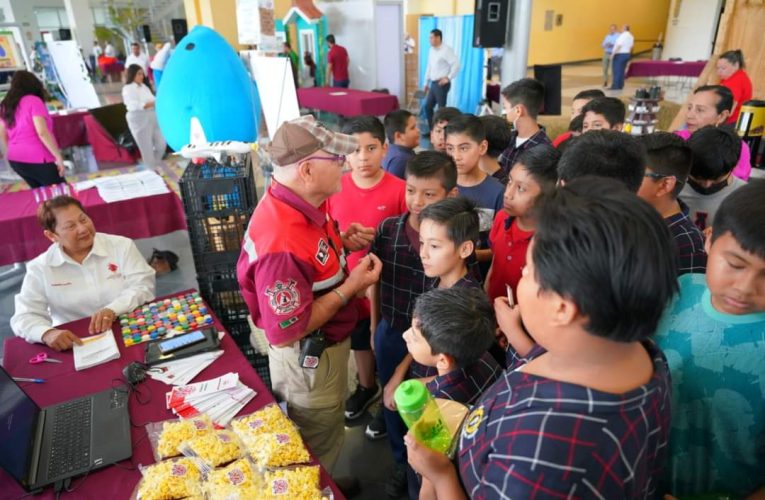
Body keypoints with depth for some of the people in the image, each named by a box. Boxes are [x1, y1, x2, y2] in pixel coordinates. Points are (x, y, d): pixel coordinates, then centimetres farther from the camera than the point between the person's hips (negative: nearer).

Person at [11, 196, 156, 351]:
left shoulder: (122, 246, 2)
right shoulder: (39, 268, 2)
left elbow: (144, 285, -6)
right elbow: (25, 316, -1)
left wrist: (113, 309, -24)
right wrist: (47, 333, -25)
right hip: (76, 345, 2)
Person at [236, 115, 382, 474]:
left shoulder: (299, 204, -7)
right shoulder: (283, 243, -38)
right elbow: (285, 332, -31)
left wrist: (342, 243, -7)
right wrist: (350, 287, -26)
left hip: (324, 347, 10)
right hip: (309, 359, -10)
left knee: (322, 437, 33)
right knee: (318, 450, 19)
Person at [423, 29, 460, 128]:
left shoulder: (446, 50, -12)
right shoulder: (431, 50, 12)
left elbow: (456, 64, -20)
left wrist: (448, 78, -18)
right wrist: (426, 82, 20)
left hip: (442, 84, -8)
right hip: (433, 84, 8)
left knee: (441, 108, -2)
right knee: (427, 106, 10)